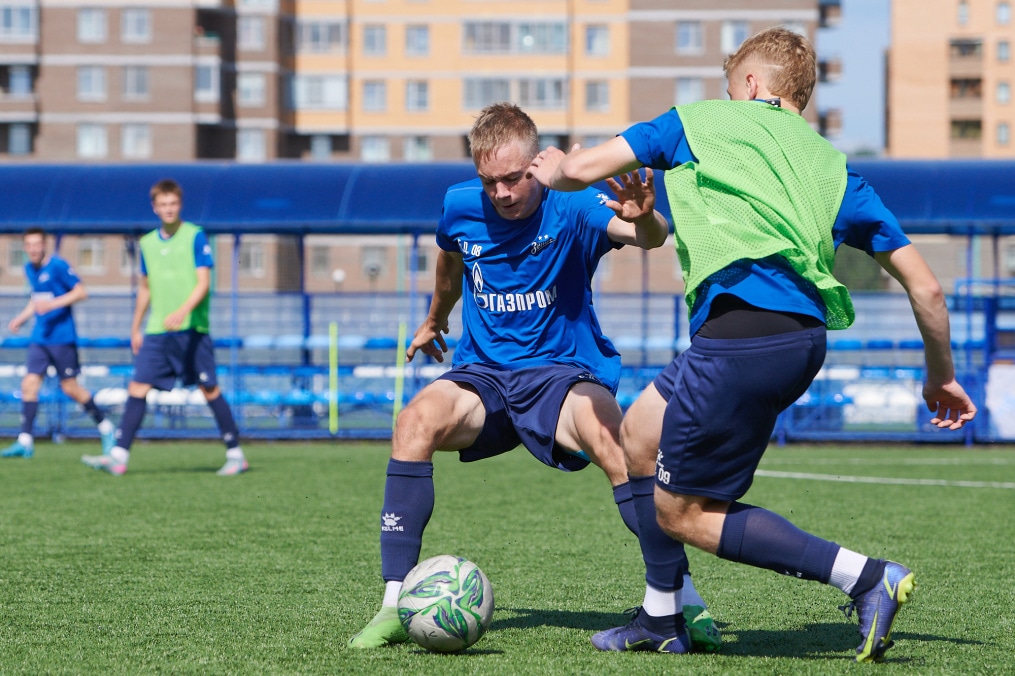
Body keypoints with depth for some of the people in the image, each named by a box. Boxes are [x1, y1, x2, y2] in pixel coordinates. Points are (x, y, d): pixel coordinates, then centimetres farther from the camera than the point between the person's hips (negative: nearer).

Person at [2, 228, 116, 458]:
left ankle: (105, 426, 16)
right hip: (39, 338, 6)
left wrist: (53, 304, -23)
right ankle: (25, 441, -6)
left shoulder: (58, 266, -10)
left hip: (62, 337, -6)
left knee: (70, 387, -2)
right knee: (29, 383, -5)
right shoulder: (29, 269, 11)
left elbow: (81, 292, -13)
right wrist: (21, 318, 13)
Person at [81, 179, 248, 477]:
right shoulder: (148, 243, 12)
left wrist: (182, 312, -26)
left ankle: (235, 455, 8)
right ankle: (118, 456, -6)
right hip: (156, 331, 5)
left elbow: (203, 283, -11)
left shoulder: (195, 237, -4)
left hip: (191, 330, -5)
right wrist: (135, 328, 22)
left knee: (209, 390, -2)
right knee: (137, 388, -4)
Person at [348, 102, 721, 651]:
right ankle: (396, 605, -24)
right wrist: (435, 320, 40)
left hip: (564, 370, -3)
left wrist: (644, 220, -58)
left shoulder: (569, 207, -14)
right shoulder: (459, 207, -2)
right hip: (482, 371, 3)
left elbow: (649, 236, -33)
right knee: (415, 423, -29)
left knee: (612, 441, -36)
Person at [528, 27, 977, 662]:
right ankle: (661, 621, 33)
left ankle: (869, 577, -4)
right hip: (805, 336, 7)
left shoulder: (700, 122, 12)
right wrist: (941, 374, 31)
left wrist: (552, 172, 37)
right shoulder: (833, 167, 22)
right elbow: (925, 286, 17)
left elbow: (580, 168, 12)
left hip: (742, 334, -7)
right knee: (641, 436, 25)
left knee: (682, 512, 5)